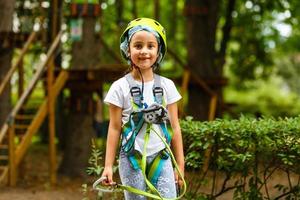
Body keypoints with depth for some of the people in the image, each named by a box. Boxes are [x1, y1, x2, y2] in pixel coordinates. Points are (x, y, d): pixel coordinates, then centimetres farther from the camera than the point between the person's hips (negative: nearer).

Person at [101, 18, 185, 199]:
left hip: (161, 158, 2)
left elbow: (175, 127, 5)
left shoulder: (167, 85, 2)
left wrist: (180, 165, 4)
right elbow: (115, 128, 0)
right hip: (132, 159, -1)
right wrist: (108, 165, -3)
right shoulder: (120, 87, -4)